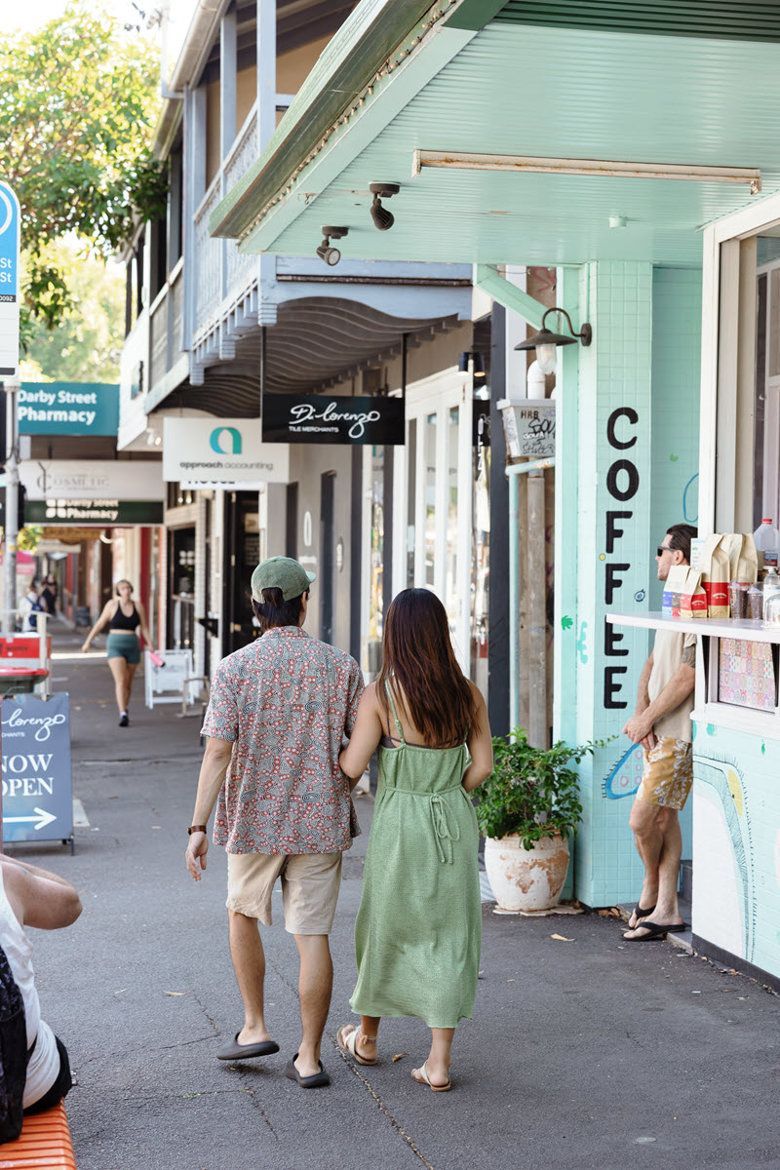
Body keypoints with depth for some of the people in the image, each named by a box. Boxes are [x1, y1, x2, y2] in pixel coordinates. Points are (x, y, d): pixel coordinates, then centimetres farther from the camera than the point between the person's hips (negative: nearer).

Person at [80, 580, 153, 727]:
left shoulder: (138, 606, 5)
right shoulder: (112, 605, -1)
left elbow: (144, 628, 9)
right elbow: (100, 624, 5)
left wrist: (150, 645, 2)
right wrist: (88, 641, 6)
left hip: (133, 646, 3)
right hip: (115, 645, -3)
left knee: (128, 683, 10)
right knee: (120, 680, -15)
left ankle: (125, 709, 29)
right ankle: (123, 714, -22)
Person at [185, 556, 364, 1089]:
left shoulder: (235, 668, -7)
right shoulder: (341, 666, -4)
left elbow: (219, 752, -13)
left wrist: (198, 827, -11)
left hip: (254, 820, 0)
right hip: (321, 822, 0)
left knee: (243, 913, 23)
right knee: (312, 935, 5)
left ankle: (255, 1027, 23)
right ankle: (309, 1058, 8)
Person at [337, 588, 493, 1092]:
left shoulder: (381, 694, -12)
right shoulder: (467, 694, -2)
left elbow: (352, 766, -13)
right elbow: (482, 766, -2)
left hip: (399, 824, -2)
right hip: (455, 824, 2)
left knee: (386, 926, 16)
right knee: (449, 933, 8)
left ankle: (367, 1039, 35)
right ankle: (440, 1060, 9)